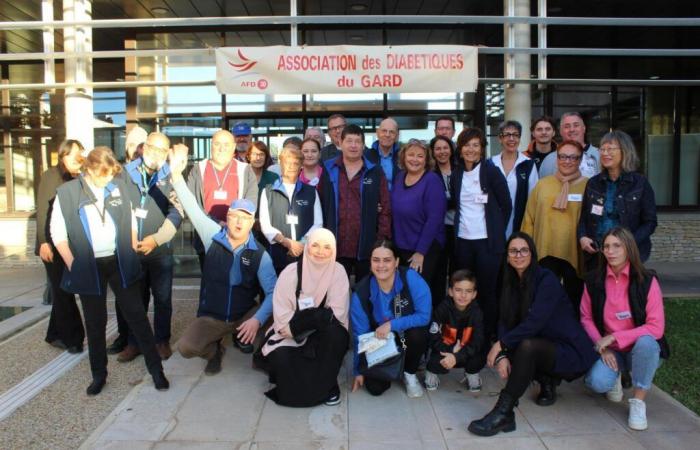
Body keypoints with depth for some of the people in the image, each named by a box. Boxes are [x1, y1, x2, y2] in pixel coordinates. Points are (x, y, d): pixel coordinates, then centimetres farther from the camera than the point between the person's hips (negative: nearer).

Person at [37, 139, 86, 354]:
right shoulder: (51, 175, -3)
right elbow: (42, 210, -6)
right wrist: (44, 242, -13)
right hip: (54, 244, -4)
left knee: (64, 292, 10)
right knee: (62, 292, 0)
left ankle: (56, 335, 23)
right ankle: (73, 338, 6)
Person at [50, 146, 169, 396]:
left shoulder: (118, 188, 5)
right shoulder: (66, 192, -3)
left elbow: (130, 222, 12)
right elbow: (58, 232, -1)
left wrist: (132, 253, 4)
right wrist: (73, 264, -8)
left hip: (119, 262, 1)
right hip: (89, 267, -1)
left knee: (137, 315, 3)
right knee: (95, 322, 11)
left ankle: (156, 368, 12)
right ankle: (99, 374, 26)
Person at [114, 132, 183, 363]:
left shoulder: (171, 178, 2)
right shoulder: (125, 174, 5)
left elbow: (176, 214, -5)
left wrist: (156, 239, -15)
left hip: (161, 251, -1)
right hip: (129, 250, 1)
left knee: (162, 298, 8)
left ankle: (162, 341, 23)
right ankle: (133, 342, 24)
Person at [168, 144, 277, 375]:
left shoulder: (259, 254, -11)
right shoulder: (213, 237, -8)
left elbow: (273, 291, -16)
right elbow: (193, 208, -14)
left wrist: (257, 319, -31)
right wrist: (177, 174, -24)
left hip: (245, 315, 0)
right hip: (211, 316, 1)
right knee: (186, 347, -23)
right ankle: (215, 350, 14)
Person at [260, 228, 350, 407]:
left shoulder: (338, 272, -11)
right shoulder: (290, 272, -11)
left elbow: (337, 313, -16)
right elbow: (282, 318, -13)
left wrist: (300, 320, -21)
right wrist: (319, 315, -21)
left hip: (326, 334, 0)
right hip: (293, 333, 0)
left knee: (334, 332, -33)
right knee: (279, 357, -29)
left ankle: (328, 384, -8)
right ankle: (296, 387, 6)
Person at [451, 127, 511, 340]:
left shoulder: (492, 171, -4)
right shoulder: (456, 173, 8)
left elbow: (506, 206, 0)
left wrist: (497, 232, 1)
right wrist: (461, 224, 8)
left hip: (487, 241, -4)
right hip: (462, 240, 4)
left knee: (487, 290, 0)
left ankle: (489, 335, 14)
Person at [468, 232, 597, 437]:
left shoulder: (547, 280, -15)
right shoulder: (512, 284, 5)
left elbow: (535, 322, -25)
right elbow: (505, 322, -4)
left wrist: (501, 343, -21)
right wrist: (502, 355, -21)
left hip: (570, 351, -7)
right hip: (542, 346, 8)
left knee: (527, 346, -34)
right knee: (497, 355, -12)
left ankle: (502, 414, -31)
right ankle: (546, 382, 7)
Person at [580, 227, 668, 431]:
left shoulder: (647, 280, -13)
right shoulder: (593, 280, -5)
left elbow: (656, 328, -16)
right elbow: (586, 318, 2)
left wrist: (614, 337, -22)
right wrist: (603, 347, -11)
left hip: (642, 348, -1)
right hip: (609, 350, 1)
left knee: (646, 342, -36)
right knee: (597, 382, -27)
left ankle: (638, 402, -14)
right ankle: (615, 376, 13)